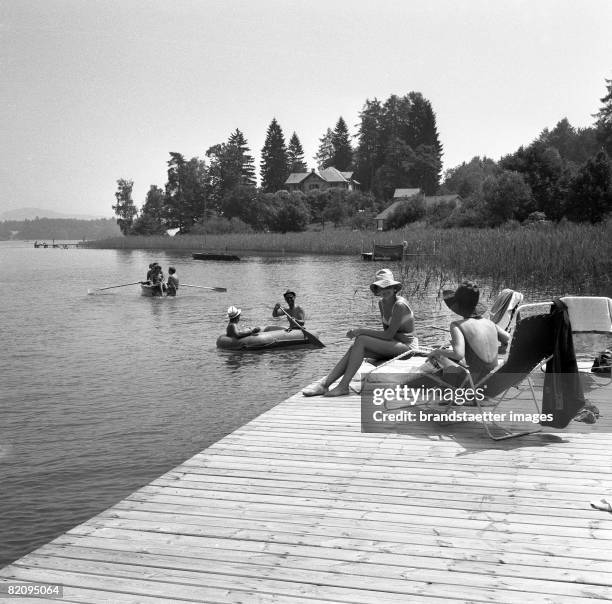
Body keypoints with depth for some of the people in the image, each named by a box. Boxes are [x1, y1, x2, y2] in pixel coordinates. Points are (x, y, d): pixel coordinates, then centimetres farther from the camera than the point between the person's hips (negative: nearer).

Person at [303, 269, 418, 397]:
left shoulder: (400, 305, -19)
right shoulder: (382, 303, 8)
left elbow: (388, 335, -21)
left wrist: (362, 331, -17)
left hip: (407, 346, -8)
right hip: (393, 344, 8)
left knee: (360, 340, -23)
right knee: (354, 348, -13)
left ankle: (344, 386, -24)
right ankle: (324, 384, -18)